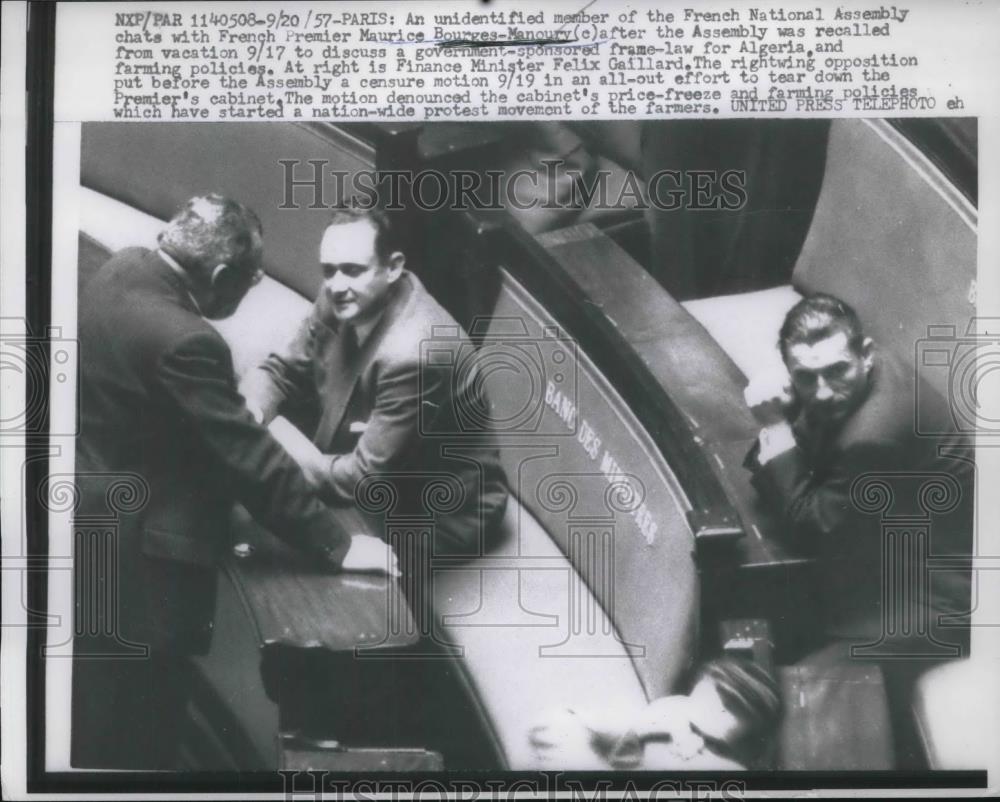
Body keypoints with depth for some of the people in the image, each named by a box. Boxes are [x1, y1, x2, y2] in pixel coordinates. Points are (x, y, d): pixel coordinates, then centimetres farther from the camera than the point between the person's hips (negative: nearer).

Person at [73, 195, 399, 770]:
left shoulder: (122, 270, -3)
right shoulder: (181, 340, -31)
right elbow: (253, 461, -26)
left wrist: (239, 408, 10)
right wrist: (337, 545, -18)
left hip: (95, 515, 10)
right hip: (135, 554, -10)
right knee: (135, 728, 10)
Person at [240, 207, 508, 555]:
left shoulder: (415, 354, -33)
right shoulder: (342, 300, -11)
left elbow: (366, 480, -27)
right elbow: (281, 370, 1)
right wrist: (249, 415, -22)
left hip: (433, 516, -7)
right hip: (377, 478, 7)